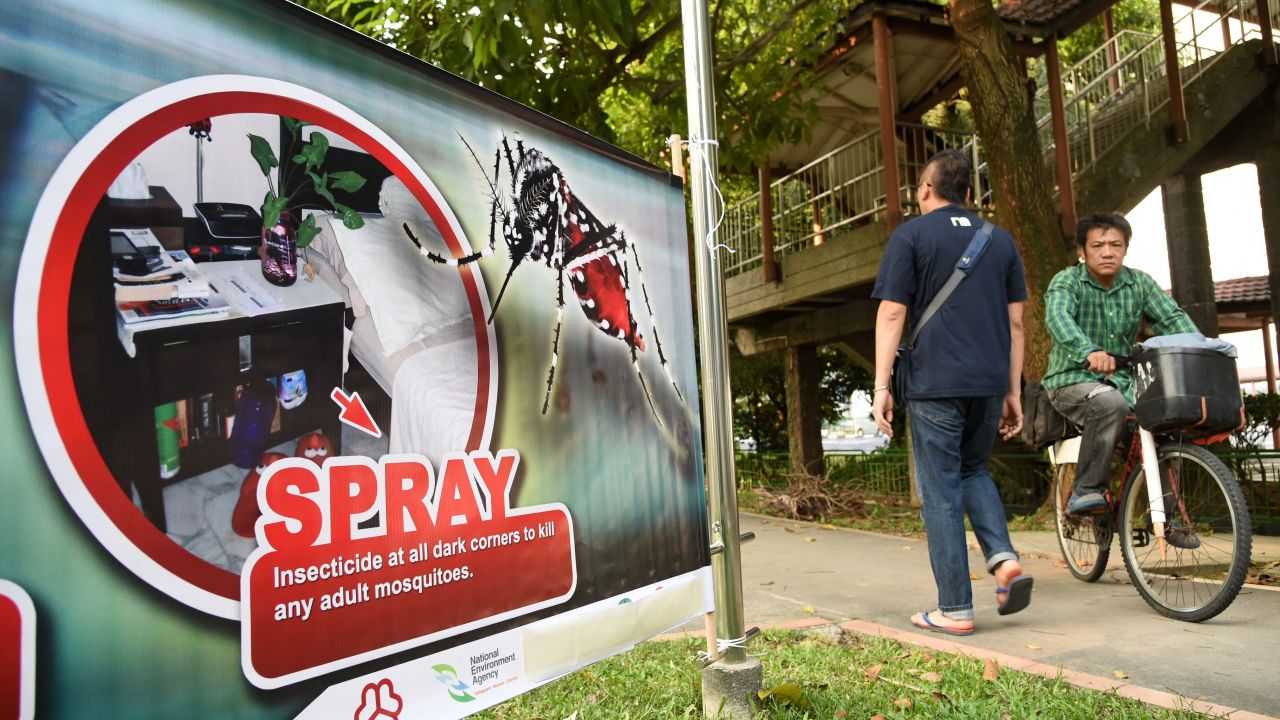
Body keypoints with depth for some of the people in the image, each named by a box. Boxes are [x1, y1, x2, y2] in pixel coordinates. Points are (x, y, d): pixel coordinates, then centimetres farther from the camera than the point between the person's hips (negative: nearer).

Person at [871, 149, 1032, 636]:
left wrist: (881, 386, -6)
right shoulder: (1000, 240, 15)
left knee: (940, 493, 2)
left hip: (935, 384, -5)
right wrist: (1013, 391, 16)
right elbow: (1015, 321, 13)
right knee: (973, 471, 24)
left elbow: (891, 314, -7)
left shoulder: (910, 236, 1)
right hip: (990, 384, 5)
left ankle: (955, 610, 6)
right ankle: (1004, 557, 3)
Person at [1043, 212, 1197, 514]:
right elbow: (1057, 316, -29)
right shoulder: (1067, 281, -8)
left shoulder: (1139, 283, 8)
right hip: (1073, 380, -5)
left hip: (1122, 382, 5)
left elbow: (1172, 317, -3)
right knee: (1111, 404, -35)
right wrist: (1089, 352, -48)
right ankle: (1087, 490, -23)